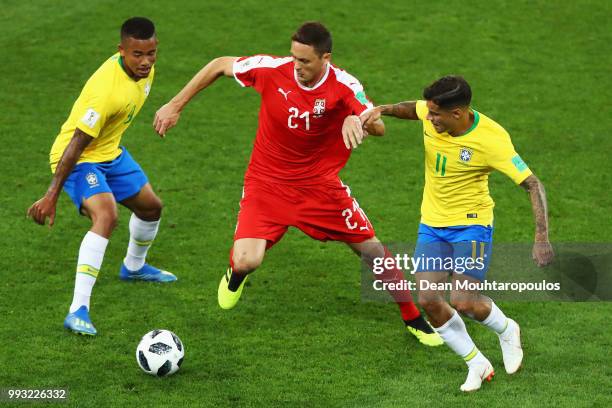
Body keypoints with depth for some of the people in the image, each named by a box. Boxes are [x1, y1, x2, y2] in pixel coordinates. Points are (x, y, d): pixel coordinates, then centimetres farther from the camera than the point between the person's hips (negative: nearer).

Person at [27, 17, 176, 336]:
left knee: (150, 206, 24)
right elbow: (77, 143, -32)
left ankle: (134, 267, 55)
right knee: (106, 216, -31)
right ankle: (78, 310, -34)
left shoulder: (144, 69, -10)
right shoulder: (106, 89, -35)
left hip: (110, 153, 9)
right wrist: (52, 196, -29)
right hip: (77, 158, -9)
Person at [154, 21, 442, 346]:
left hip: (320, 184, 1)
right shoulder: (272, 69, -17)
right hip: (267, 183, -1)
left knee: (372, 250, 2)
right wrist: (175, 106, -2)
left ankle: (414, 320, 25)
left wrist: (357, 119, -51)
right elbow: (219, 65, -3)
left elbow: (379, 127, -28)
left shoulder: (343, 86, -18)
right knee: (246, 263, -18)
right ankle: (235, 272, 25)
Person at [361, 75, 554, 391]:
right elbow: (413, 108, 15)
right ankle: (477, 364, 12)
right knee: (428, 300, -7)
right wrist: (383, 110, -5)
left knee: (463, 302, -15)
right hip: (432, 225, 5)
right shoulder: (431, 114, -12)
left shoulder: (491, 140, -27)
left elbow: (532, 185, -24)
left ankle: (506, 331, 21)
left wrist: (542, 238, -33)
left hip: (471, 225, -5)